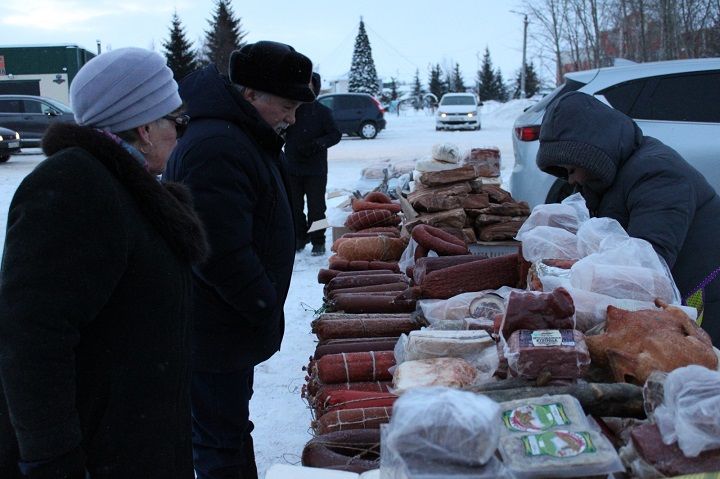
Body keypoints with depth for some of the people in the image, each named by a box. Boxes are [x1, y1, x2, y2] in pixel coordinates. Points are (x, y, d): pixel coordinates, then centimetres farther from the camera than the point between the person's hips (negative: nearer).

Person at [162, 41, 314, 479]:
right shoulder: (217, 148, -24)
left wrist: (263, 305, 16)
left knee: (231, 426, 23)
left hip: (230, 324, 11)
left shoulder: (245, 137, 12)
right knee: (223, 442, 3)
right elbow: (221, 254, -29)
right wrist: (267, 309, -16)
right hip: (216, 333, -10)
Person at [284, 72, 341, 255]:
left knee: (316, 206, 0)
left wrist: (318, 144, -17)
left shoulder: (322, 111, -2)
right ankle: (299, 237, 21)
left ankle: (318, 241, 10)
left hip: (316, 169, -3)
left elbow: (336, 135, -2)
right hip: (292, 167, 3)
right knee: (294, 206, 9)